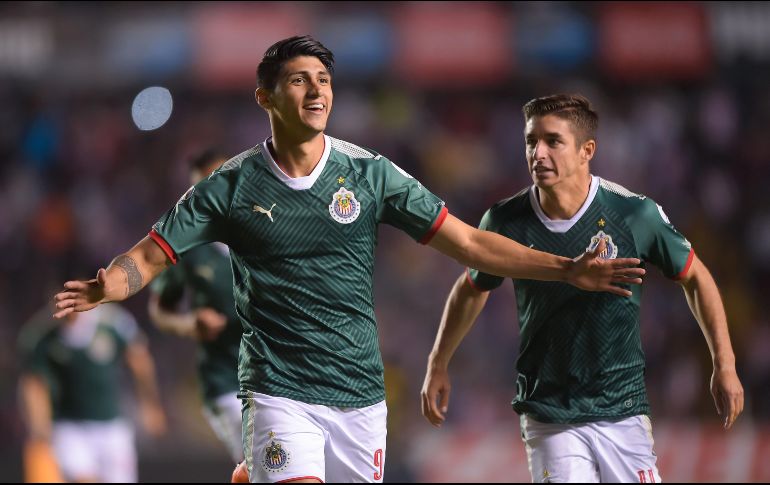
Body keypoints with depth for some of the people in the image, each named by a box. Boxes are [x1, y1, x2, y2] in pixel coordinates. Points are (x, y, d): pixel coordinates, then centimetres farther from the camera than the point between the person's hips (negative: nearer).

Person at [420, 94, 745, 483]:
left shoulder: (635, 213, -10)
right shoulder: (506, 222, -6)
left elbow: (695, 277, 5)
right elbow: (471, 289, 14)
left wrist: (724, 365, 3)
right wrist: (438, 365, 19)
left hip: (623, 412, 0)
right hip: (548, 418, 0)